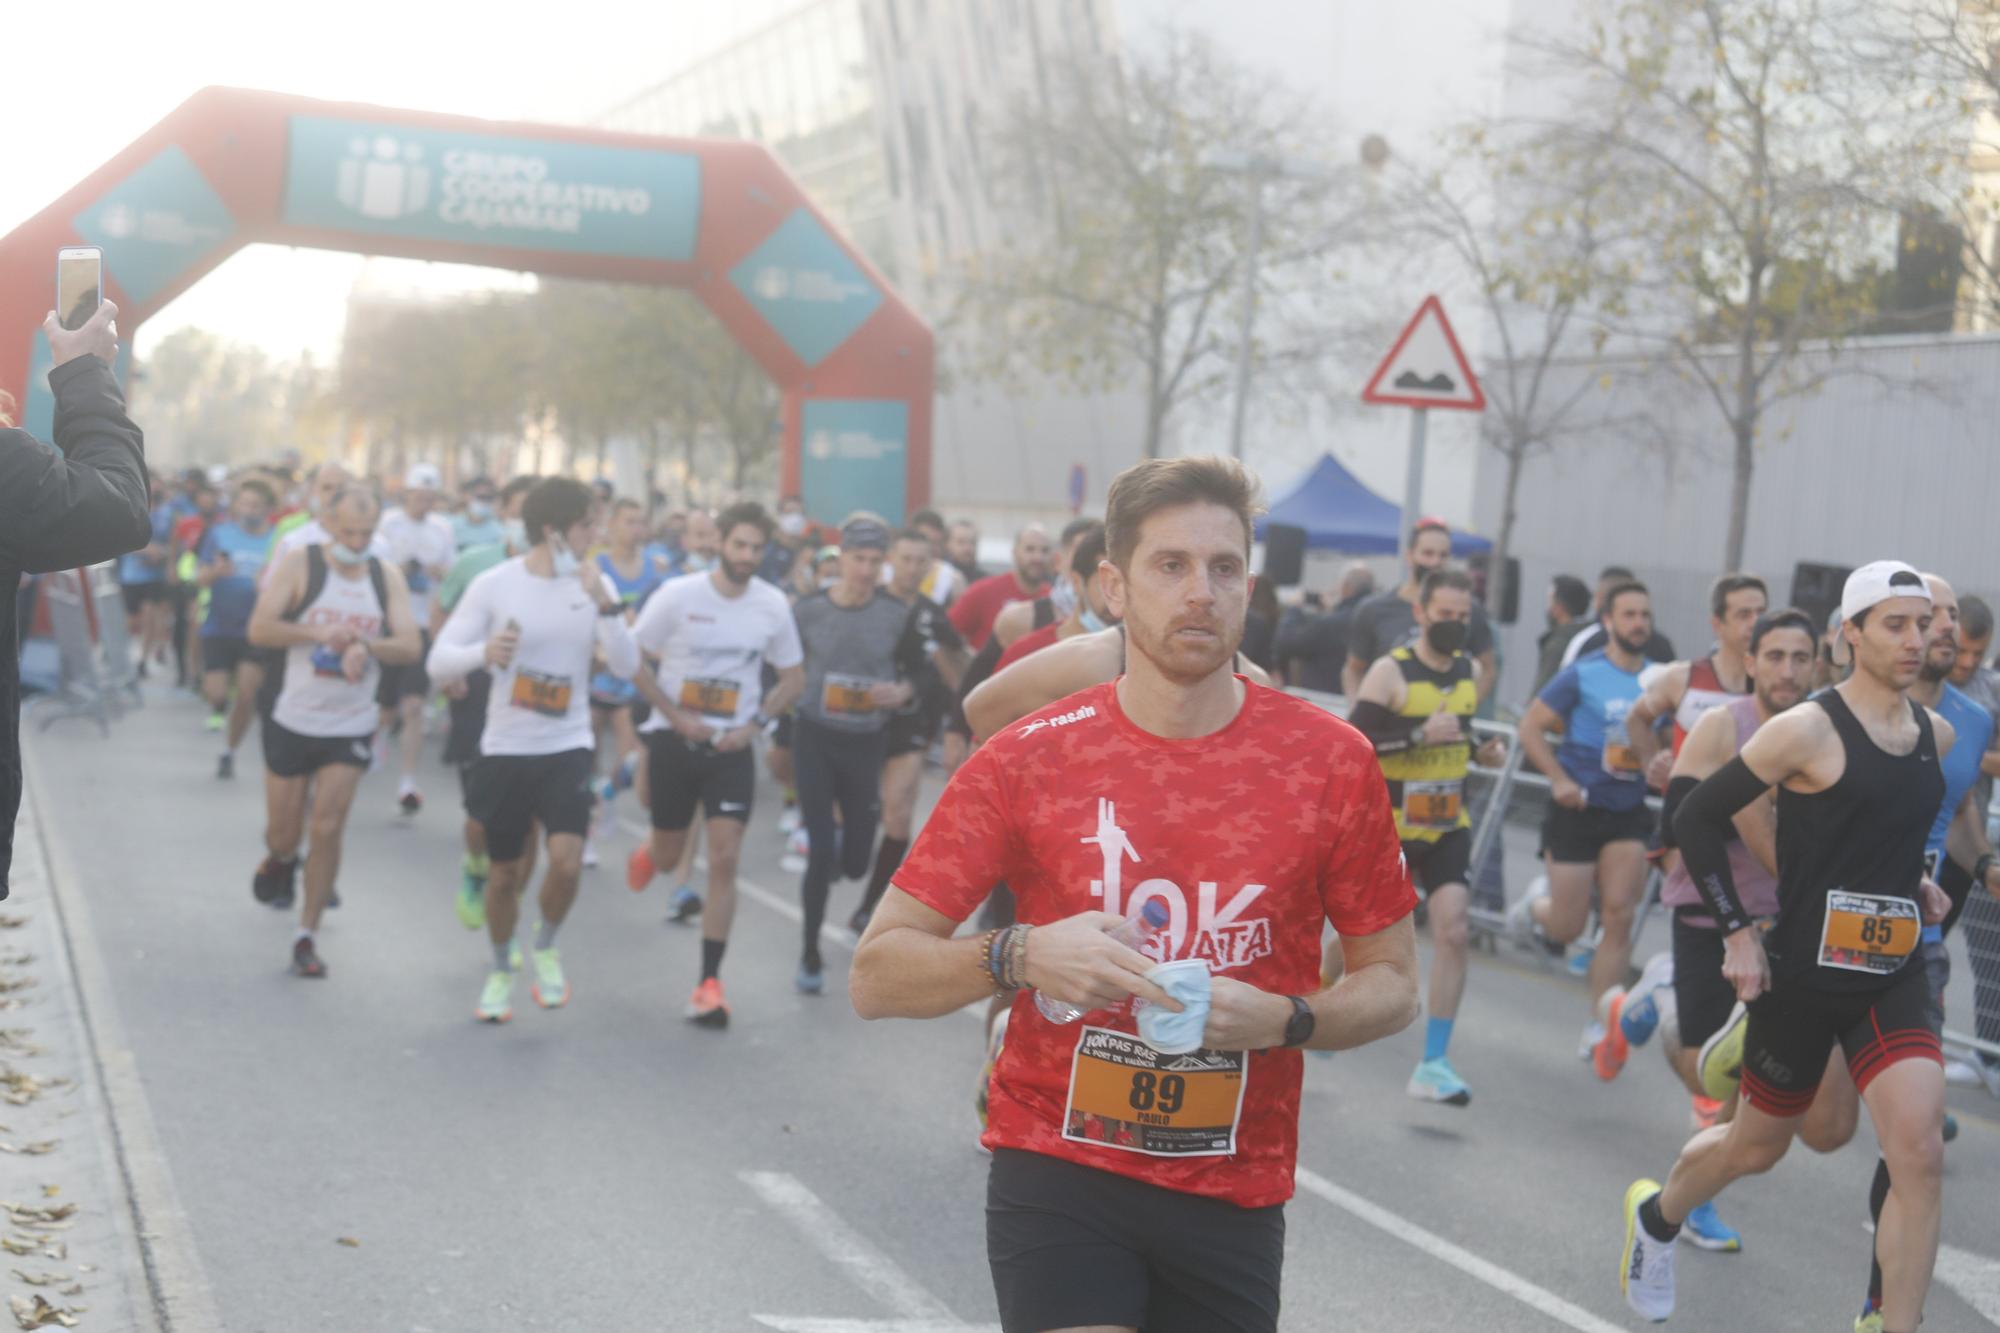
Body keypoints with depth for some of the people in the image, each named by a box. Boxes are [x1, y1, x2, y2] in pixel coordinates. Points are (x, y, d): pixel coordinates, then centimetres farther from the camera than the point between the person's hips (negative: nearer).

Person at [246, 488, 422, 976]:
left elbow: (409, 646, -6)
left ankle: (307, 936, 6)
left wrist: (364, 645, -24)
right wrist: (318, 632, -28)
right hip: (293, 721, -1)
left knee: (327, 830, -5)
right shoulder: (299, 565, -8)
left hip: (350, 729, 1)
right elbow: (259, 630, -16)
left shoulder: (387, 577, 1)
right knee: (283, 834, 9)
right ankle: (280, 861, 46)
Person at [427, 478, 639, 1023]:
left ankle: (546, 946, 12)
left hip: (567, 747, 1)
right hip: (505, 749, -1)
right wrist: (483, 652, -28)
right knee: (504, 874, 10)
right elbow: (439, 660, -7)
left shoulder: (593, 584, -2)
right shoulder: (493, 584, -8)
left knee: (567, 860, -18)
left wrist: (604, 604, -22)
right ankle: (500, 969, 37)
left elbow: (627, 666, -9)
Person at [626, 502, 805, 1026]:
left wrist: (755, 723, -5)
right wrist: (677, 717, -12)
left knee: (724, 860, -9)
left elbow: (793, 677, 8)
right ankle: (646, 858, 53)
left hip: (732, 747, 1)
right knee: (668, 855, 12)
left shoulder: (773, 605, -3)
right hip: (675, 740, -1)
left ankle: (710, 983, -2)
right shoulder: (678, 594, -10)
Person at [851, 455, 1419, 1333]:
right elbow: (874, 978, -4)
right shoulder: (1027, 760, -5)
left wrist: (1283, 1020, -14)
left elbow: (1392, 985, 6)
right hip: (1058, 1170, -2)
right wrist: (1019, 955, -22)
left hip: (1234, 1195, 2)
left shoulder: (1331, 761, -3)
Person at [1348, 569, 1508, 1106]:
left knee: (1454, 932, -12)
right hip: (1389, 826, -4)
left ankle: (1433, 1065, -8)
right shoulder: (1390, 672, -12)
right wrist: (1419, 735, -29)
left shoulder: (1467, 670, 7)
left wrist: (1483, 750, 5)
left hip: (1448, 827, 4)